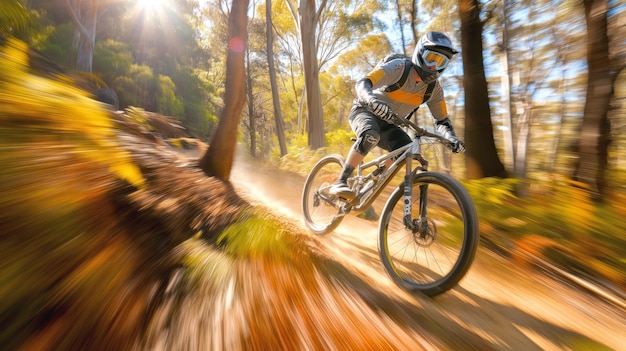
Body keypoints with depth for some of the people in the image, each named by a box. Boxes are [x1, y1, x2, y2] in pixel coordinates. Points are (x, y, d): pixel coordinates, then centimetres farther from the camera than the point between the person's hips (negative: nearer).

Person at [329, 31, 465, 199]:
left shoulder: (434, 88, -5)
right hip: (364, 111, -5)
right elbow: (362, 84, -33)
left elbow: (442, 120, 0)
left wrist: (452, 138, -21)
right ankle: (340, 183, -30)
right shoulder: (398, 67, -22)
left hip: (387, 122, 6)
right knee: (371, 136, -37)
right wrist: (372, 99, -56)